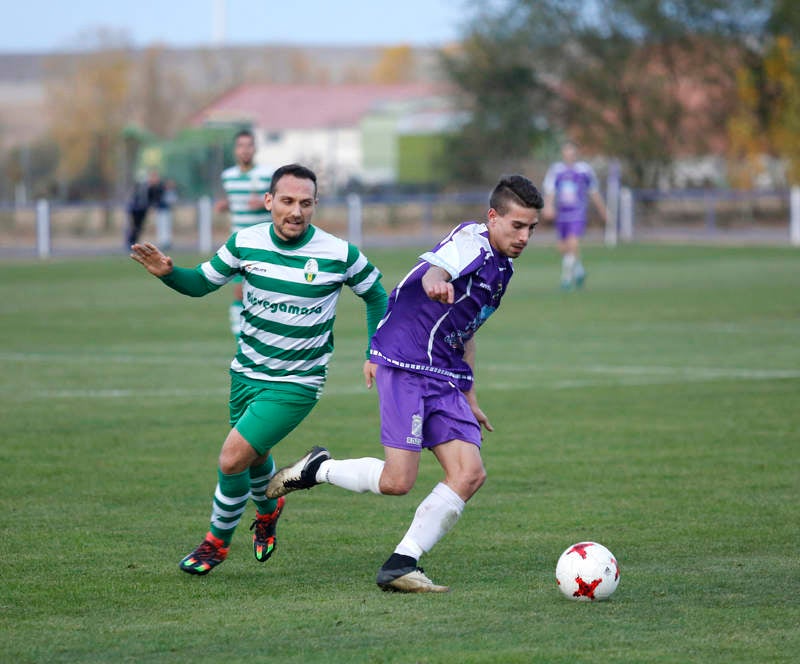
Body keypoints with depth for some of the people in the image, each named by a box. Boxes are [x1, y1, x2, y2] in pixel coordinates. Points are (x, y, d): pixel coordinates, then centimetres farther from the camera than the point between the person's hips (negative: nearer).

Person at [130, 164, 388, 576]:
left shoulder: (340, 254, -15)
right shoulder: (245, 243, -7)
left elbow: (375, 295, 3)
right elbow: (202, 283, 6)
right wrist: (168, 273, -14)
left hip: (296, 384, -4)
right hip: (246, 373, 4)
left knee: (232, 458, -15)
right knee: (255, 457, 20)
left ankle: (218, 540, 10)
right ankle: (268, 510, 56)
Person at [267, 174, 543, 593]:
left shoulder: (501, 268, 18)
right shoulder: (472, 241, -10)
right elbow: (437, 269, -34)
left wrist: (469, 397, 32)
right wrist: (435, 283, -60)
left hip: (445, 378, 9)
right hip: (406, 366, -9)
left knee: (470, 473, -9)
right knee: (398, 481, -15)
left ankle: (402, 565, -7)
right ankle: (316, 469, 11)